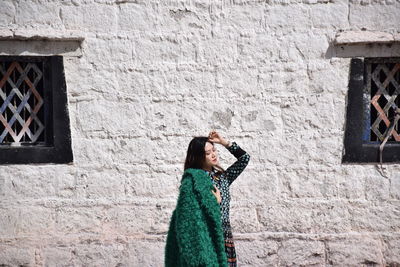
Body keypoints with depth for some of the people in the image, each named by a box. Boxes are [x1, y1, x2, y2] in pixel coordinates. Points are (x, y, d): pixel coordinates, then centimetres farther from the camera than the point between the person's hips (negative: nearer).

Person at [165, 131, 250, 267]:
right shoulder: (193, 179, -5)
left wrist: (223, 142, 12)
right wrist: (214, 201, -11)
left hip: (224, 238, 6)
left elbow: (244, 158, 17)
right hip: (206, 239, -6)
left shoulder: (222, 177, 15)